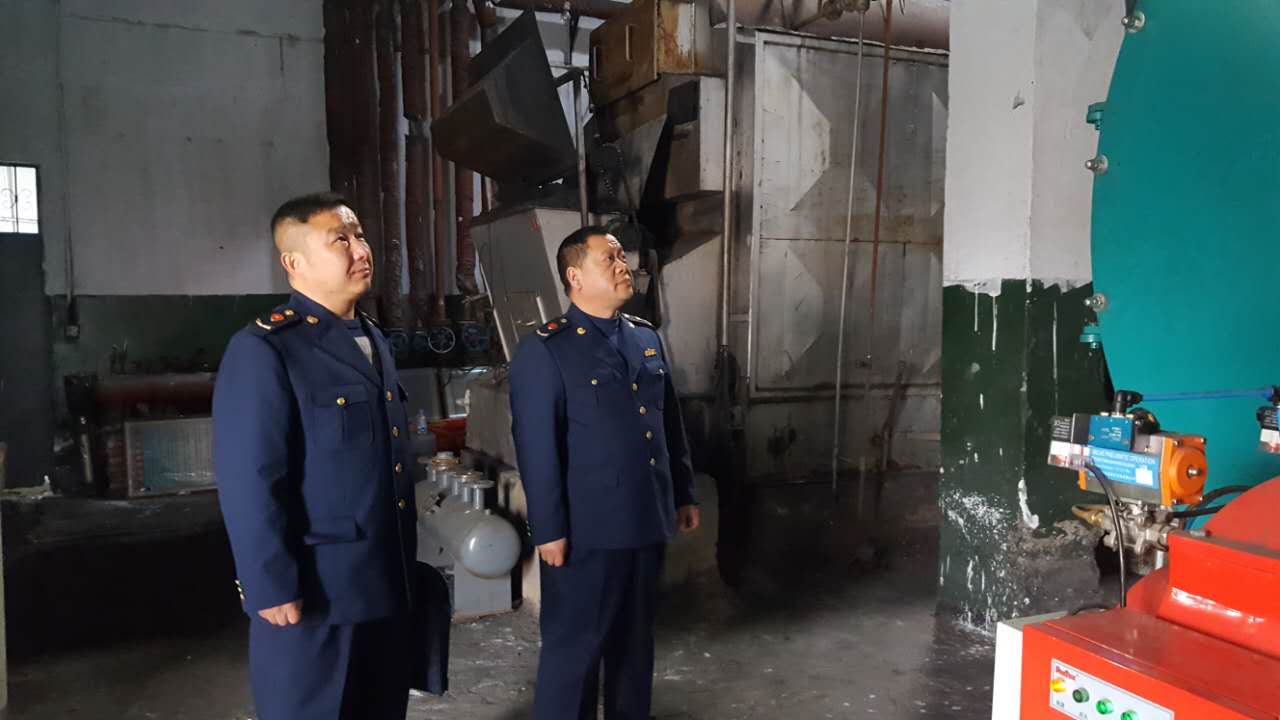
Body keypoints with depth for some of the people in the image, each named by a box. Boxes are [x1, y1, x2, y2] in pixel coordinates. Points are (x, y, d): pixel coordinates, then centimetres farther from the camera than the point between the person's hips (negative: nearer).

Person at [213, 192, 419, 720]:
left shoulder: (372, 340, 11)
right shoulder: (263, 350, -15)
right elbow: (248, 484, -19)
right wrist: (272, 589, -18)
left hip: (386, 585, 8)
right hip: (313, 594, -7)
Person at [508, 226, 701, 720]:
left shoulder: (647, 338, 10)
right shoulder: (545, 350, -11)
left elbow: (671, 424, 14)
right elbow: (537, 448, -14)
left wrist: (684, 494, 14)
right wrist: (549, 530, -15)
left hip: (647, 521, 7)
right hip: (587, 530, -6)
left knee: (636, 638, 20)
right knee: (574, 645, 8)